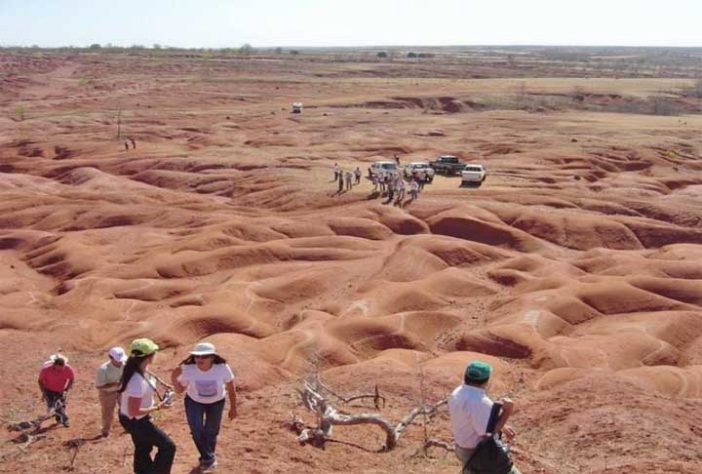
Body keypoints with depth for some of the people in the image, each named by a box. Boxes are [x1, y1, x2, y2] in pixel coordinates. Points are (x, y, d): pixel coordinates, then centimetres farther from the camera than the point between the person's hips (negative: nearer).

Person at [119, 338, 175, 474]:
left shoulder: (134, 370, -7)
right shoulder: (138, 381, -37)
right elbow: (134, 412, -31)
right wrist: (158, 407, -22)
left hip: (137, 419, 9)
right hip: (136, 421, -9)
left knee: (143, 449, 27)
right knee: (168, 446, 2)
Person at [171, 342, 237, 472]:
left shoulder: (222, 368, -33)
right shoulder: (188, 369, -31)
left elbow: (231, 388, -16)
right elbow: (180, 390, -14)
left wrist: (233, 408, -7)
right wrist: (174, 378, -34)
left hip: (216, 402, 0)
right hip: (194, 401, 0)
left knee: (211, 432, 12)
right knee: (196, 430, -12)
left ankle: (206, 457, 40)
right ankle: (208, 458, 11)